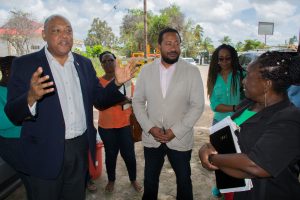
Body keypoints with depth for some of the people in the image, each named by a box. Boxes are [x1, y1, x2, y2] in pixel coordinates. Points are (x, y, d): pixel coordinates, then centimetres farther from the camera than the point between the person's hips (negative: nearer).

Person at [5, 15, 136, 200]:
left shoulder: (85, 63, 5)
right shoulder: (25, 64, -7)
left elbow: (99, 100, 6)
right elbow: (12, 113, -11)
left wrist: (117, 83, -12)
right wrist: (31, 98, -33)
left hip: (81, 148, 4)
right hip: (47, 152, -3)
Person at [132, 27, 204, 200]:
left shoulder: (192, 71, -7)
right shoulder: (147, 70, -1)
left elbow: (197, 105, -9)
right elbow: (138, 101, 1)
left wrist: (175, 131, -15)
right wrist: (150, 127, -11)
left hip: (180, 139, -1)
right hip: (151, 138, 2)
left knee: (184, 180, 19)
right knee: (150, 180, 20)